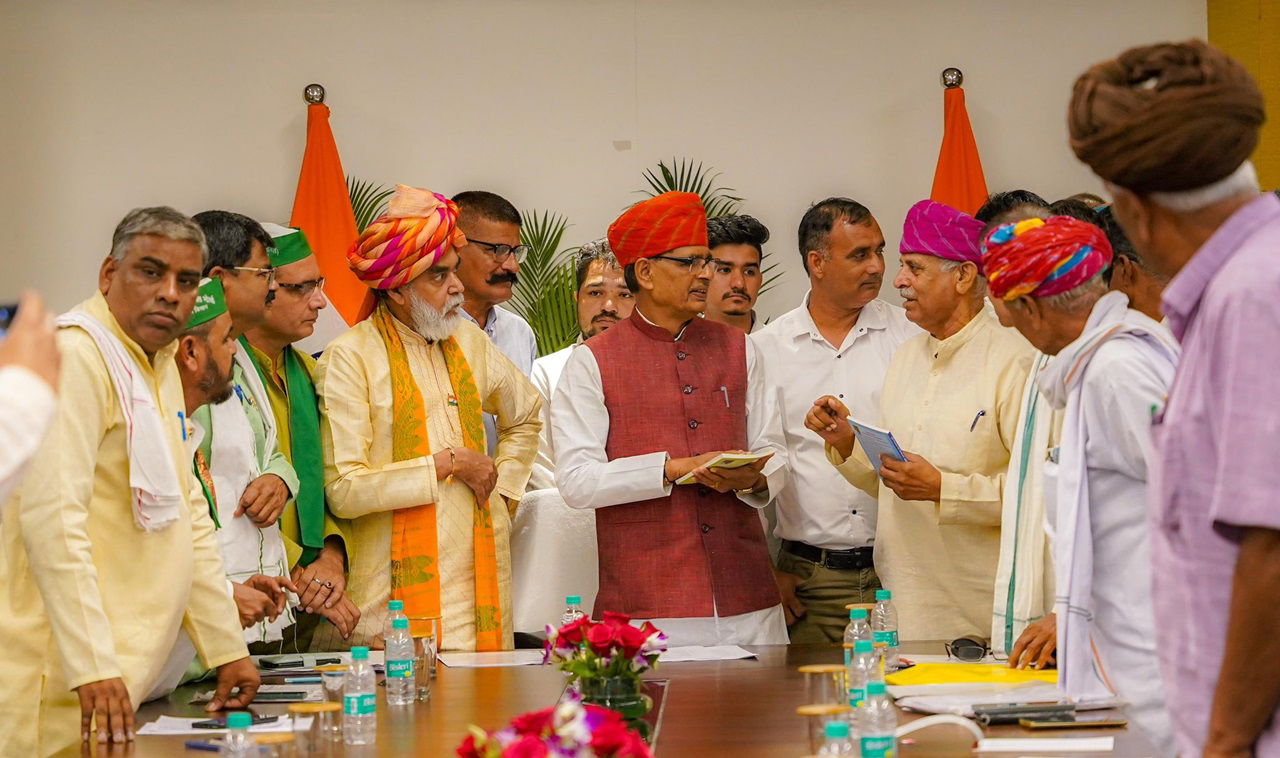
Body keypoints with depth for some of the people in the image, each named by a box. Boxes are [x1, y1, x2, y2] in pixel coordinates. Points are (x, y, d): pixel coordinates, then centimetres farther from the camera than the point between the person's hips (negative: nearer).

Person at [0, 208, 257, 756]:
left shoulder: (161, 365, 17)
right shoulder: (74, 356, -13)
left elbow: (189, 519, 22)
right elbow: (51, 517, -21)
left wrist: (227, 649, 18)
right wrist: (92, 668, -26)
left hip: (130, 676, 9)